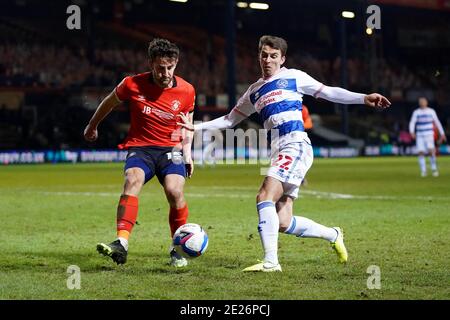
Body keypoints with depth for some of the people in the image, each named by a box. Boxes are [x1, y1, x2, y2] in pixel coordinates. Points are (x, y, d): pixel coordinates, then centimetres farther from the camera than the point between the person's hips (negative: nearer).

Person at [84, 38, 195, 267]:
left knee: (174, 190, -25)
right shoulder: (132, 85, -7)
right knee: (132, 180, -32)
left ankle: (178, 250, -4)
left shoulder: (186, 91, -3)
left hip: (170, 149, 1)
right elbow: (109, 102, 14)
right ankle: (121, 244, -42)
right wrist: (92, 126, 27)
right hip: (139, 147, 0)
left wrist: (187, 153, 6)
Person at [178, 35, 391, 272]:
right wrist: (196, 127, 22)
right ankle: (332, 235, 20)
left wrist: (363, 99, -3)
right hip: (278, 153, 6)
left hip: (296, 146, -6)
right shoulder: (255, 92, 23)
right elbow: (230, 119, 30)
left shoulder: (293, 77, 8)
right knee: (283, 223, -2)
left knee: (265, 197, -23)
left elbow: (328, 92, 8)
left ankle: (270, 261, -25)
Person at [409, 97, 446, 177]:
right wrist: (412, 132, -26)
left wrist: (442, 134, 12)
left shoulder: (431, 111, 5)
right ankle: (423, 171, 2)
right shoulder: (416, 112, 3)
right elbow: (412, 123, -7)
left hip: (429, 135, -1)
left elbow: (437, 122, 12)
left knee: (431, 151, -19)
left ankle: (434, 169, -4)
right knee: (421, 153, -7)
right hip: (419, 136, 1)